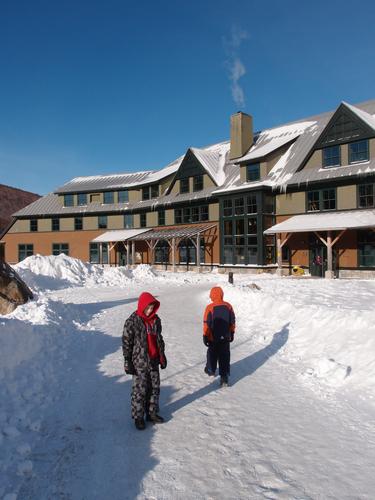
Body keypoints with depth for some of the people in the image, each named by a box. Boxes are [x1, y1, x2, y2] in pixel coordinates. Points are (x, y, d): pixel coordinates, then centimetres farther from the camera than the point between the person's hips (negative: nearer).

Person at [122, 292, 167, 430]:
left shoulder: (156, 320, 5)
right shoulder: (132, 321, -13)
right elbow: (126, 342, -10)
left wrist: (162, 356, 17)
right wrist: (127, 362, -10)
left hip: (154, 361, 6)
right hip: (140, 362, -5)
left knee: (154, 387, 13)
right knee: (140, 390, 2)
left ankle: (152, 412, 30)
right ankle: (138, 416, 18)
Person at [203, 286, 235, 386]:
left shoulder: (210, 307, -16)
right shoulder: (228, 306, -5)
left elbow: (206, 323, -12)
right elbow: (232, 321, 4)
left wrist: (205, 336, -3)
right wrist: (232, 333, 16)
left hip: (213, 337, -2)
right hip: (225, 337, 2)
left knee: (212, 354, 19)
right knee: (224, 357, 6)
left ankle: (211, 370, 39)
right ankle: (224, 377, 1)